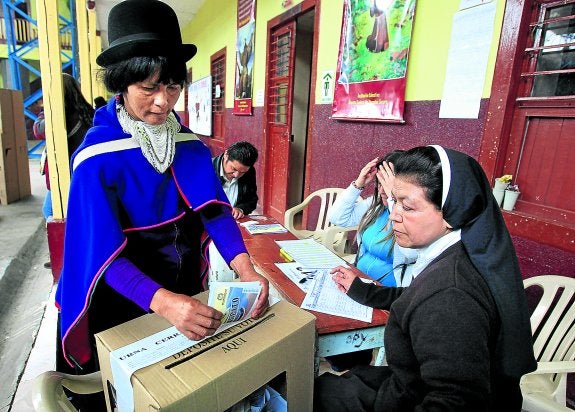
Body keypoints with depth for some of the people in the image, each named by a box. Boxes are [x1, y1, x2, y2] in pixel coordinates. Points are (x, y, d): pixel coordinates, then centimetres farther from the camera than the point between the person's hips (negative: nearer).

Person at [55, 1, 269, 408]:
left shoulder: (190, 144, -7)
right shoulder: (97, 157, -20)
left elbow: (215, 210, -14)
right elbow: (107, 256, -25)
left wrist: (245, 268, -30)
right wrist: (163, 302, -42)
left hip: (187, 290, 4)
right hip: (125, 302, -3)